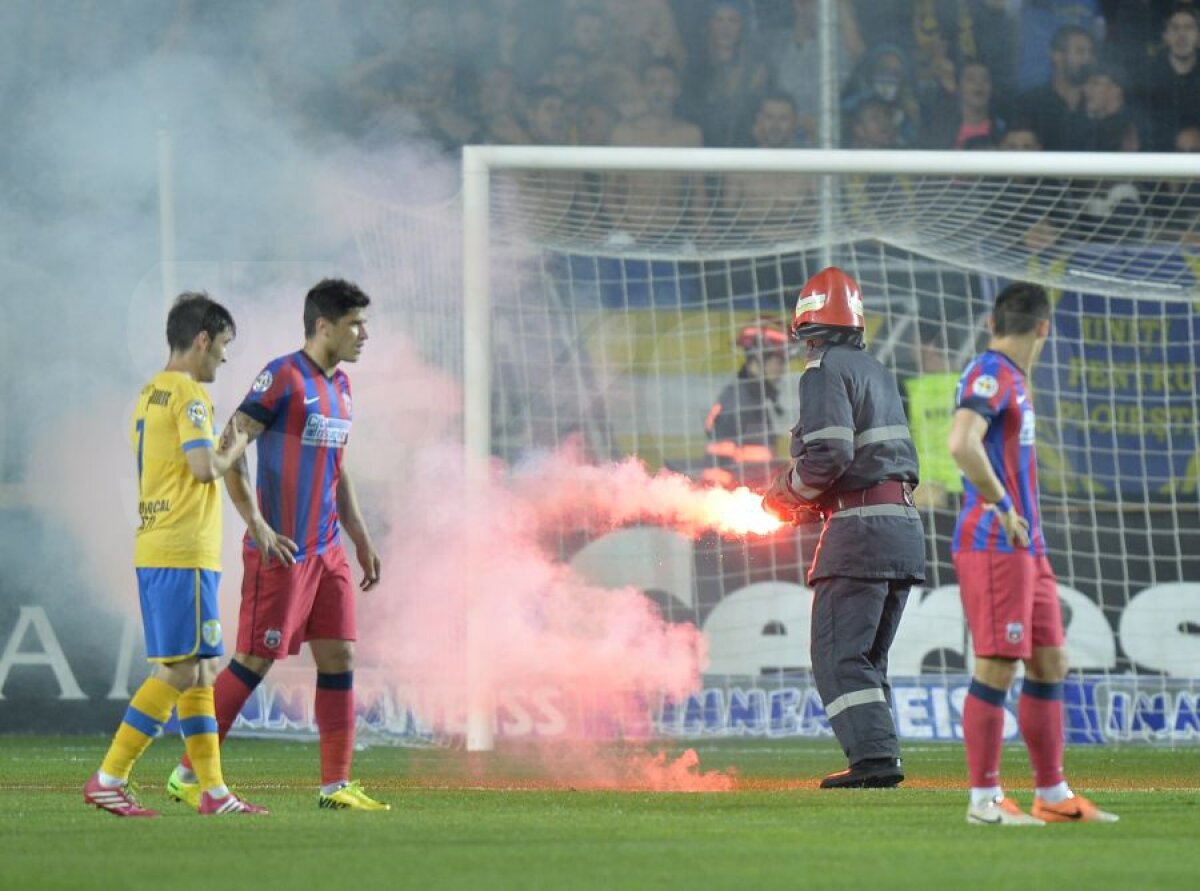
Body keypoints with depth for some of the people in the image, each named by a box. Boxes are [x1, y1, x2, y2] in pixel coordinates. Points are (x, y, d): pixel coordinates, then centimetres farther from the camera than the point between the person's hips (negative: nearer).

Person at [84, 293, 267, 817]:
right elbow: (204, 468, -21)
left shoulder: (150, 395, 18)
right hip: (184, 553, -10)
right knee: (182, 670, -9)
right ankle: (108, 779, -10)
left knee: (199, 671, 11)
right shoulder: (189, 395, -11)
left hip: (153, 551, 10)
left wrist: (219, 454, 16)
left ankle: (212, 790, 11)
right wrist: (232, 453, -2)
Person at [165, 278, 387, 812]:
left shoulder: (340, 386, 14)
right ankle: (186, 776, 4)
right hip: (280, 549, -8)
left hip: (327, 549, 8)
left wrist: (362, 541, 20)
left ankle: (336, 785, 7)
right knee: (254, 661, -5)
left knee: (339, 658, 4)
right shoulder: (283, 377, -12)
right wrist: (258, 526, -20)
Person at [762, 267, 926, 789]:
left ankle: (875, 755, -19)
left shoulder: (826, 370, -6)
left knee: (838, 657, -8)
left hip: (861, 528, -9)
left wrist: (785, 495, -1)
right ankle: (878, 758, 10)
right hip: (905, 525, 9)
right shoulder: (876, 372, 22)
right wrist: (810, 501, 14)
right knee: (868, 658, 14)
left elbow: (828, 454, -18)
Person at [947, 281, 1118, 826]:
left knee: (1049, 664, 12)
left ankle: (1053, 795, 18)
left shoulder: (1011, 378, 18)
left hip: (1026, 548, 10)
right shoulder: (989, 374, -12)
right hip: (994, 546, -10)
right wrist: (1002, 508, -21)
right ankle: (984, 800, -4)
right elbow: (962, 444, -28)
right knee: (997, 669, -8)